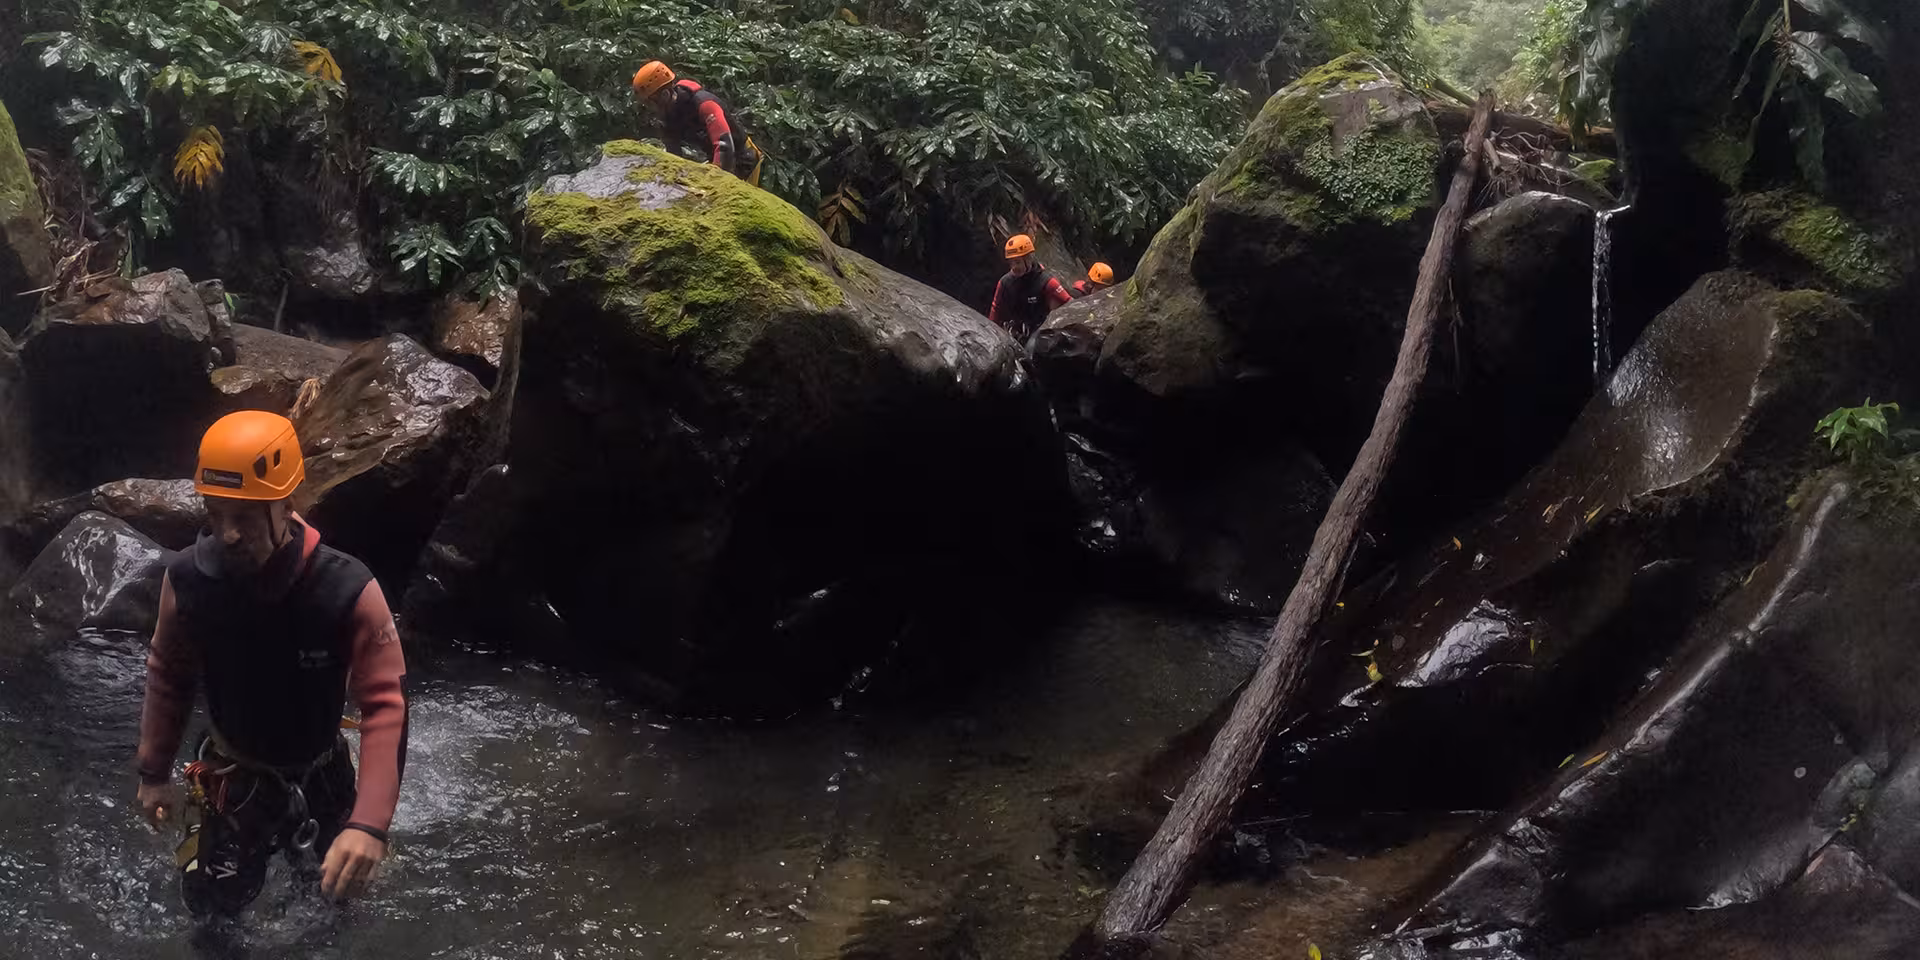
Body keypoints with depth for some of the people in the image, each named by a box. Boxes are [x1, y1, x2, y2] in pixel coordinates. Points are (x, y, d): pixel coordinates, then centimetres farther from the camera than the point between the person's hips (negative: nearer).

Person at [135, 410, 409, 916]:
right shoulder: (187, 577, -22)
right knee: (212, 911, 13)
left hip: (318, 779, -1)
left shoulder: (347, 591, -31)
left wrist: (370, 823, -42)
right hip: (232, 777, 1)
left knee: (335, 889, 22)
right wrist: (154, 770, 6)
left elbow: (385, 705, -32)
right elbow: (169, 675, -3)